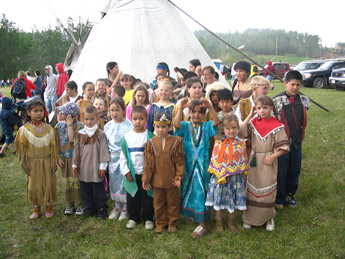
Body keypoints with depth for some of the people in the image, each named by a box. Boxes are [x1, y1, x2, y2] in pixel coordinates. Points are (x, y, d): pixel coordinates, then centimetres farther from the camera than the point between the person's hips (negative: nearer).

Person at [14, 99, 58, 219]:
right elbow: (21, 147, -3)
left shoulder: (48, 128, -3)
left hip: (46, 162, 1)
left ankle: (49, 206, 27)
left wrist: (53, 162, -1)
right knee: (34, 186, 9)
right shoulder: (24, 129, -7)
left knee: (48, 184, 8)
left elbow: (53, 146, 1)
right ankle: (36, 208, 27)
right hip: (32, 163, -1)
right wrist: (23, 164, -4)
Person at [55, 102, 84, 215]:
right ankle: (70, 203, 26)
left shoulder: (78, 125, -12)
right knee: (66, 180, 12)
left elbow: (72, 139, -25)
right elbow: (56, 143, 6)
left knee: (77, 180, 0)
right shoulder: (59, 126, 3)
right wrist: (58, 157, 1)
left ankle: (81, 203, 15)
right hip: (64, 158, 5)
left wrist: (69, 124, -21)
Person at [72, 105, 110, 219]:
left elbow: (103, 150, -7)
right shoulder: (80, 134, 5)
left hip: (96, 168, -4)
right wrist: (74, 165, 9)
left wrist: (102, 166, -9)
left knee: (98, 190, 4)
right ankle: (89, 208, 29)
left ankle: (102, 208, 19)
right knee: (85, 190, 14)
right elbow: (76, 150, 10)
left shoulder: (100, 134, -6)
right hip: (83, 168, 4)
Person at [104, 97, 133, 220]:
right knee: (114, 182, 12)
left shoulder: (128, 125, -10)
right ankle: (117, 207, 27)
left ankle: (125, 209, 16)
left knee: (125, 182, 1)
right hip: (113, 158, 5)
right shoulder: (108, 126, 6)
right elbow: (105, 143, 13)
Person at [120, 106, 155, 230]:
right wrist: (126, 172, -2)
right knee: (132, 197, 12)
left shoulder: (150, 136, -6)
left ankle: (148, 218, 25)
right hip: (132, 174, 2)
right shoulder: (126, 137, -1)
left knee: (147, 197, 8)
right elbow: (123, 156, 3)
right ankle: (133, 218, 29)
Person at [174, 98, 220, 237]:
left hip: (202, 165, -2)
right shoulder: (185, 126, 1)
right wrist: (180, 109, -33)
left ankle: (202, 224, 6)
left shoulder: (206, 127, 0)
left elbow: (216, 122, -20)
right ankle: (192, 214, 37)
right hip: (188, 165, 2)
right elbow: (177, 124, -21)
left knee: (200, 191, -1)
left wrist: (211, 108, -33)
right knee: (189, 189, 15)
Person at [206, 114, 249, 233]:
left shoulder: (241, 143, -3)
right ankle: (219, 223, 28)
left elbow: (243, 161, 4)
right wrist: (218, 174, -5)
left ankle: (231, 222, 33)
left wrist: (243, 173, 3)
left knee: (234, 200, 12)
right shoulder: (218, 143, -5)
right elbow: (214, 160, -1)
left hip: (235, 177, 1)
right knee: (219, 200, 9)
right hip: (219, 177, 0)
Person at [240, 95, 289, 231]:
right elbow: (241, 131, -17)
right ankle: (250, 217, 24)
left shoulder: (277, 126, -9)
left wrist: (273, 156, -19)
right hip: (254, 160, 3)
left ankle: (268, 217, 26)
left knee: (267, 189, 6)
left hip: (268, 161, -3)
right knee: (252, 188, 11)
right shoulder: (253, 122, 0)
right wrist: (250, 116, -11)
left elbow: (283, 147, -6)